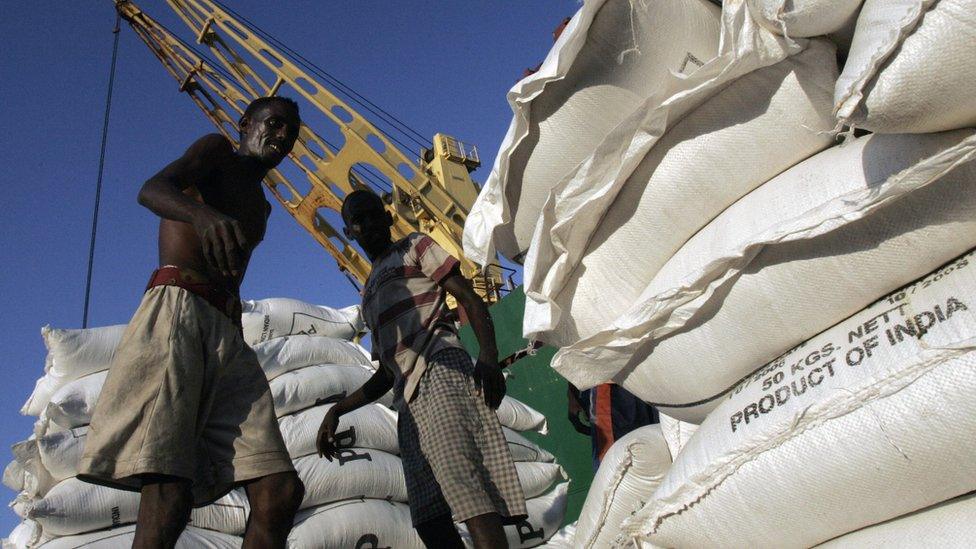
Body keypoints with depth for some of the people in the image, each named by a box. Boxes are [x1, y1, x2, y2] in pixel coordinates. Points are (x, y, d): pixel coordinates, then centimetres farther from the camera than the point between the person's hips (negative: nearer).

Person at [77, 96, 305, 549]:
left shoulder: (259, 205, 35)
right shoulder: (217, 150, 12)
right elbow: (152, 189, -9)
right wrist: (202, 213, -33)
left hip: (229, 335, 7)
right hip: (177, 311, -7)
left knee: (280, 493, -15)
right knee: (168, 493, -25)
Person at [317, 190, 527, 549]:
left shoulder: (414, 248, 18)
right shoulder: (370, 295, 36)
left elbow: (470, 299, 3)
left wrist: (488, 355, -16)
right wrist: (337, 411, 24)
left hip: (439, 368, -7)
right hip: (408, 399, 7)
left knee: (461, 477, -29)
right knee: (429, 518, -9)